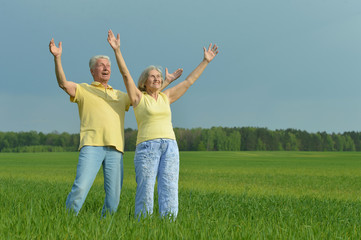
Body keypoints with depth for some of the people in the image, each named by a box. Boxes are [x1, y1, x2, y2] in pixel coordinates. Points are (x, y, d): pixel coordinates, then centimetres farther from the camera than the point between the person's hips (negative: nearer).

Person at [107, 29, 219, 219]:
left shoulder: (166, 97, 19)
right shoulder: (138, 97, 7)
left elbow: (189, 81, 23)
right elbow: (125, 74, -4)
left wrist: (206, 61, 24)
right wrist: (117, 50, -14)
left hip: (170, 147, 4)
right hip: (146, 147, -4)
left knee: (169, 190, -5)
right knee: (145, 191, -8)